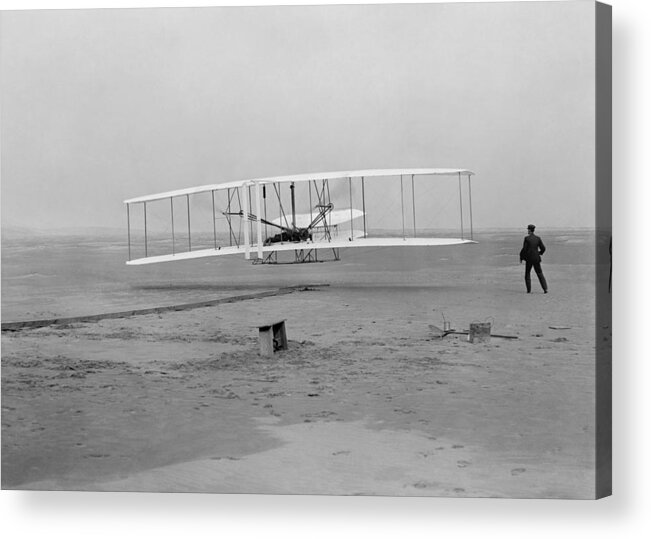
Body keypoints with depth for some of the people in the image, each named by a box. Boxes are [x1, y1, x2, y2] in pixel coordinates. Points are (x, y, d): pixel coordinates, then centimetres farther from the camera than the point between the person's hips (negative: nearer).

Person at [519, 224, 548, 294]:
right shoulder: (538, 238, 2)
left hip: (529, 259, -3)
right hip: (536, 259, 3)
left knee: (527, 274, 10)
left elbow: (524, 249, -12)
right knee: (540, 274, 10)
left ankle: (529, 290, 6)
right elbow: (543, 248, 3)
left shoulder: (526, 238, -10)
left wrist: (521, 258, -1)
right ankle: (545, 289, 0)